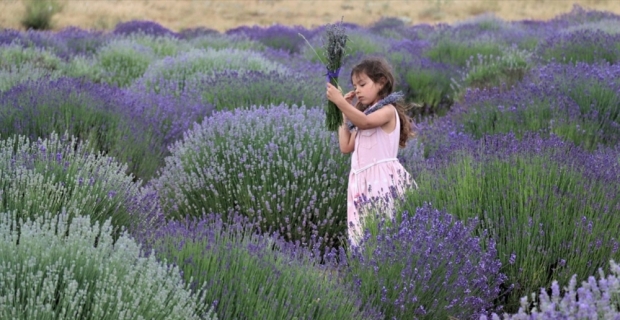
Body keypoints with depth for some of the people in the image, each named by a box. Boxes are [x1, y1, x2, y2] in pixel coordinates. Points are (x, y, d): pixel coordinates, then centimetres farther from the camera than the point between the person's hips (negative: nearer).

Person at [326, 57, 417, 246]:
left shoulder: (388, 110, -2)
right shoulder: (364, 114, 23)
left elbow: (365, 122, -22)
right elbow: (346, 147, 17)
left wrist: (339, 101, -25)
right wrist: (344, 114, 18)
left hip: (382, 178, -8)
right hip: (362, 181, 8)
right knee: (364, 231, 2)